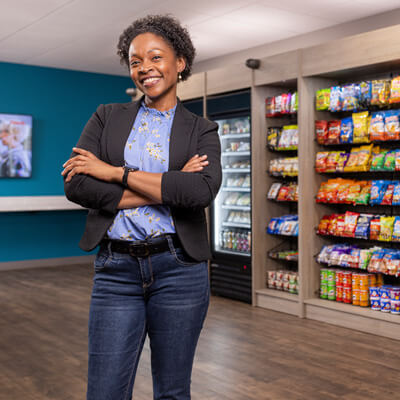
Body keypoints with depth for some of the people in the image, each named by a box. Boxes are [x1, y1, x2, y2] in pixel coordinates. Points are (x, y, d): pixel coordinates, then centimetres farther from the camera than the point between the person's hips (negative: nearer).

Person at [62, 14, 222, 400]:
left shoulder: (201, 130, 6)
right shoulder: (107, 118, 9)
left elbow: (203, 190, -15)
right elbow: (75, 184, -7)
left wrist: (116, 171, -13)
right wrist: (167, 189, -12)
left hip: (179, 268, 0)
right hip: (116, 268, 1)